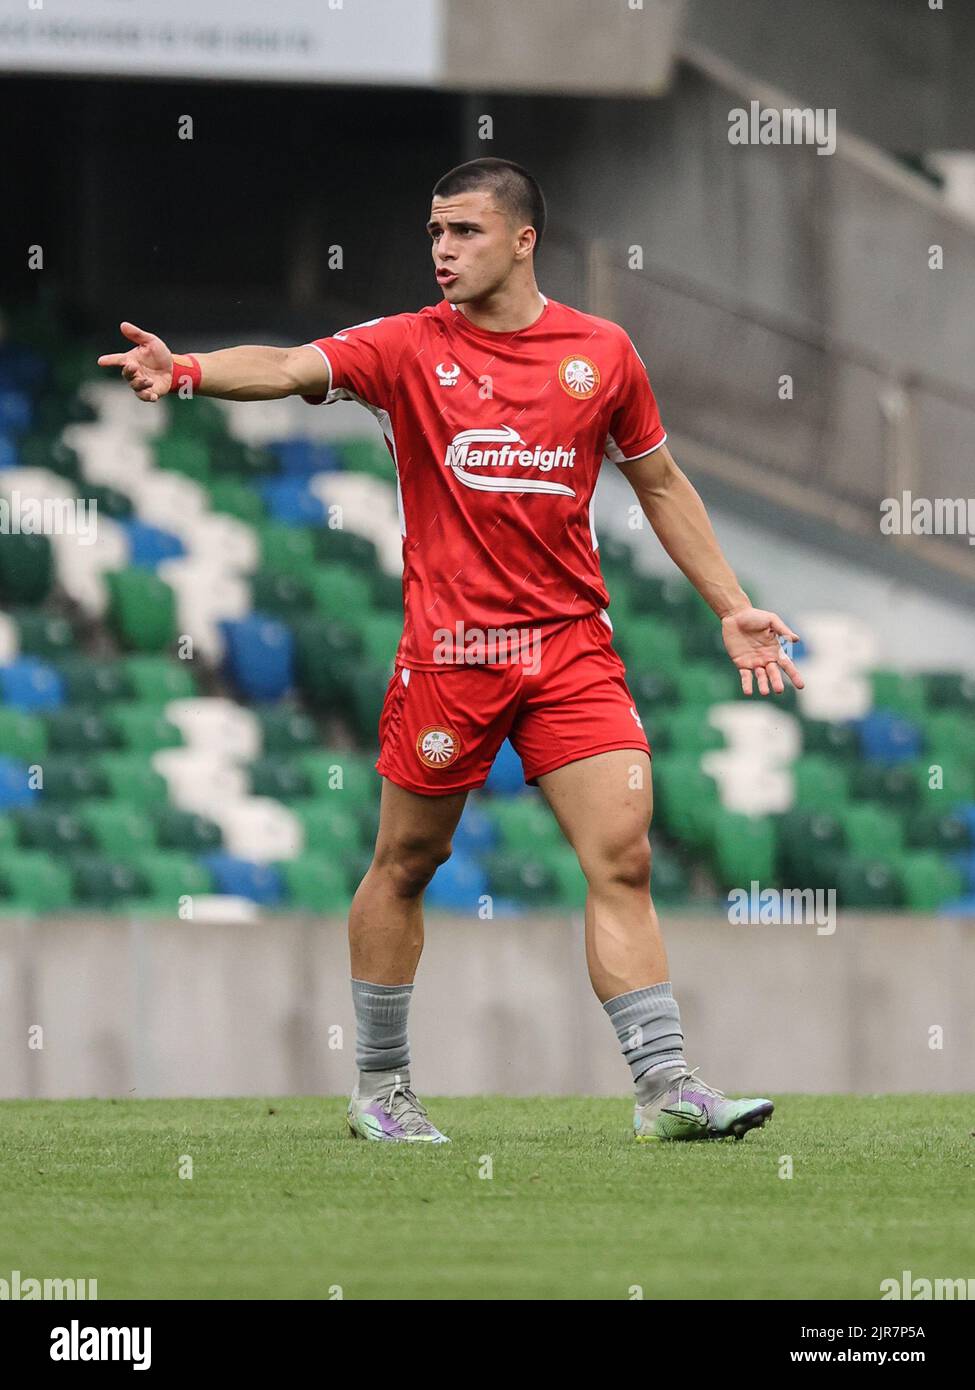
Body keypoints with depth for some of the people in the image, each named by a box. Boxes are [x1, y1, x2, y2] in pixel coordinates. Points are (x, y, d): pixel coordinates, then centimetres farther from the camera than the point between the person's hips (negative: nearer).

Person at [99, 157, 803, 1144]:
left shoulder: (602, 352, 5)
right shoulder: (410, 348, -2)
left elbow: (660, 485, 17)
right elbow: (289, 368, -18)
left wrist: (731, 607, 15)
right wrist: (186, 369, -37)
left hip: (572, 646, 1)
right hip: (447, 648, -1)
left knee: (622, 857, -8)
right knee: (405, 865, 7)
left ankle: (665, 1086, -7)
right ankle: (379, 1086, 22)